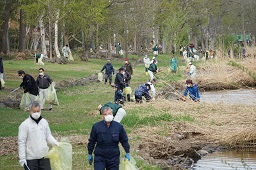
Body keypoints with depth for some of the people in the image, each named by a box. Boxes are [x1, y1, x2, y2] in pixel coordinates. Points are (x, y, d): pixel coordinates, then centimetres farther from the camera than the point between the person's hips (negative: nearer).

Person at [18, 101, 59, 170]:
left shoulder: (44, 122, 4)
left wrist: (54, 142, -8)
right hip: (31, 158, -4)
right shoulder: (25, 125, -10)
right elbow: (21, 142, -10)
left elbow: (48, 136, 13)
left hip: (44, 156, 5)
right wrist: (22, 158, -13)